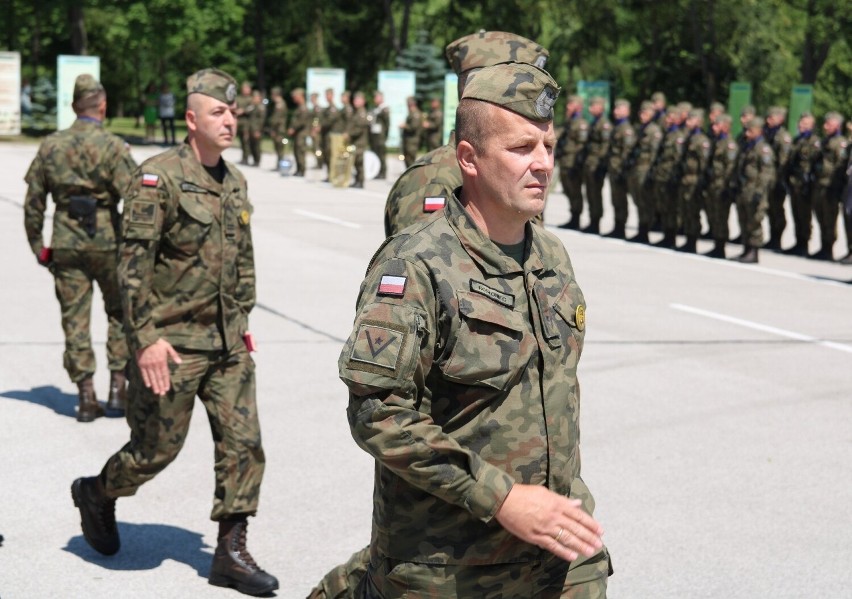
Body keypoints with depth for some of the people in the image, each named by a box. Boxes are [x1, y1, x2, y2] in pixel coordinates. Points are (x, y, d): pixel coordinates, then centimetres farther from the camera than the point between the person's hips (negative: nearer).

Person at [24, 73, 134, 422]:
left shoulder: (50, 146, 4)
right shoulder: (112, 146, -9)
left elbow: (33, 202, 6)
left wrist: (37, 245, 15)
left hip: (65, 245, 3)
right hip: (106, 241, -3)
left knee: (75, 319, 7)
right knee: (120, 313, 15)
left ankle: (86, 397, 7)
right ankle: (118, 386, 11)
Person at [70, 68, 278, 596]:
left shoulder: (236, 183, 10)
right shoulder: (160, 177, -12)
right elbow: (134, 263, -16)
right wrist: (146, 338, -20)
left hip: (228, 342, 6)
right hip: (172, 343, -6)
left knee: (243, 442, 1)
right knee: (158, 447, 3)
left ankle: (232, 553, 9)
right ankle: (97, 494, 32)